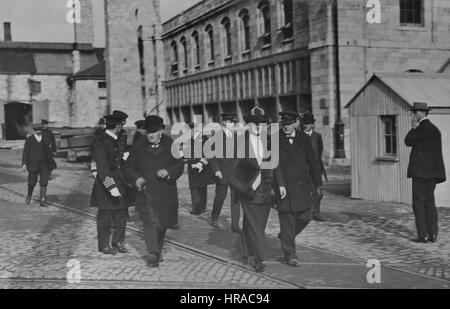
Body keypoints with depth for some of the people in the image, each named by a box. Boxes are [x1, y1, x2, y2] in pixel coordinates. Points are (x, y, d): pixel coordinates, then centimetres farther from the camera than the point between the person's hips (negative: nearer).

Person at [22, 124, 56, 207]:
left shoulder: (44, 140, 6)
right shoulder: (29, 140, -2)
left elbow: (48, 153, 11)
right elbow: (25, 152, -5)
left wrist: (51, 165, 13)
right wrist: (24, 164, -15)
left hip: (43, 164, 2)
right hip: (33, 164, -2)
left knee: (44, 182, -9)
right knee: (32, 182, 6)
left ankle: (42, 201, -5)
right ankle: (29, 196, 37)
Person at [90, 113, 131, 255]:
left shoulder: (116, 140, 11)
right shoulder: (101, 141, -15)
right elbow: (102, 166, -21)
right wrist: (111, 186, -25)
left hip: (119, 181, 8)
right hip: (106, 181, -7)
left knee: (121, 214, 8)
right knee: (105, 216, 4)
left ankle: (118, 242, 22)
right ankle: (104, 245, 18)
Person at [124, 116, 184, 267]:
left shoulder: (170, 145, 3)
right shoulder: (139, 146, 2)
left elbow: (179, 165, 2)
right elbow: (129, 167, 4)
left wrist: (168, 171, -19)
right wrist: (136, 178, -16)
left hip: (165, 193, 2)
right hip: (145, 191, -2)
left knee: (162, 223, 13)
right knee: (150, 222, -15)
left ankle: (157, 250, 33)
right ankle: (152, 254, -16)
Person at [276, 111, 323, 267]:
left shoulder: (304, 139, 6)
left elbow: (312, 162, 9)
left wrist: (317, 184, 8)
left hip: (302, 185, 3)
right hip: (283, 186, -3)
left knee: (305, 217, 8)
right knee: (287, 219, -3)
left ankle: (285, 236, 36)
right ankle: (290, 256, 6)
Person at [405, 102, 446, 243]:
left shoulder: (424, 128, -12)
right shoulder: (433, 129, 19)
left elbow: (408, 142, -8)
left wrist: (414, 127, 0)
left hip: (421, 172, -9)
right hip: (431, 172, 9)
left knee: (419, 203, -5)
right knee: (429, 203, 11)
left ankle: (423, 235, -5)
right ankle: (433, 234, 10)